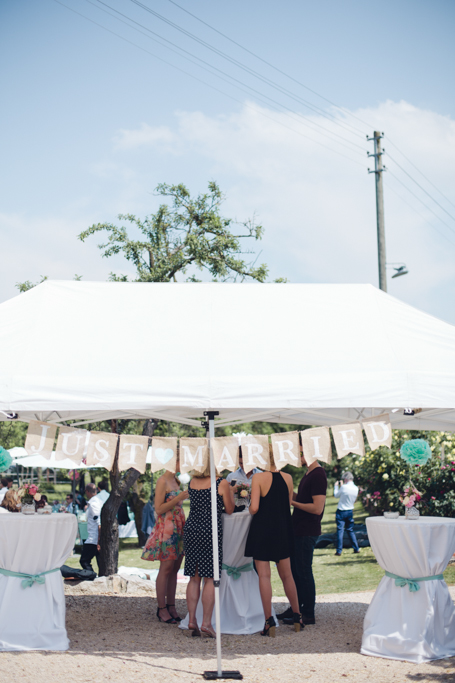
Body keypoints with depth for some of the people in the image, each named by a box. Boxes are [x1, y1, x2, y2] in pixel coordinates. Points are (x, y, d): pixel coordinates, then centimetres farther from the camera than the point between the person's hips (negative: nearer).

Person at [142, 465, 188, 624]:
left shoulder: (176, 481, 16)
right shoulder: (163, 481, -10)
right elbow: (159, 509, -15)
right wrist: (178, 499, -19)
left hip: (178, 528, 8)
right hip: (166, 528, -8)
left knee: (175, 569, 8)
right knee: (166, 568, -5)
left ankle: (171, 606, 12)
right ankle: (162, 609, 1)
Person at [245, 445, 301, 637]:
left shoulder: (258, 478, -13)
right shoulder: (288, 478, 0)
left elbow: (254, 508, -18)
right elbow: (289, 505, 8)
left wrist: (249, 510, 4)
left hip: (262, 531, -4)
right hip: (283, 531, 4)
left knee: (264, 576, 0)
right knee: (286, 575, 16)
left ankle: (269, 621, -3)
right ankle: (296, 616, 22)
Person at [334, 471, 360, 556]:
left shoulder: (344, 487, -17)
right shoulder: (356, 488, 1)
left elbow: (336, 495, -2)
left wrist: (336, 486, 14)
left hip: (341, 512, -5)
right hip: (350, 511, 5)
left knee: (340, 530, -2)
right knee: (350, 530, 17)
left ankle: (339, 551, -4)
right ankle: (356, 548, 18)